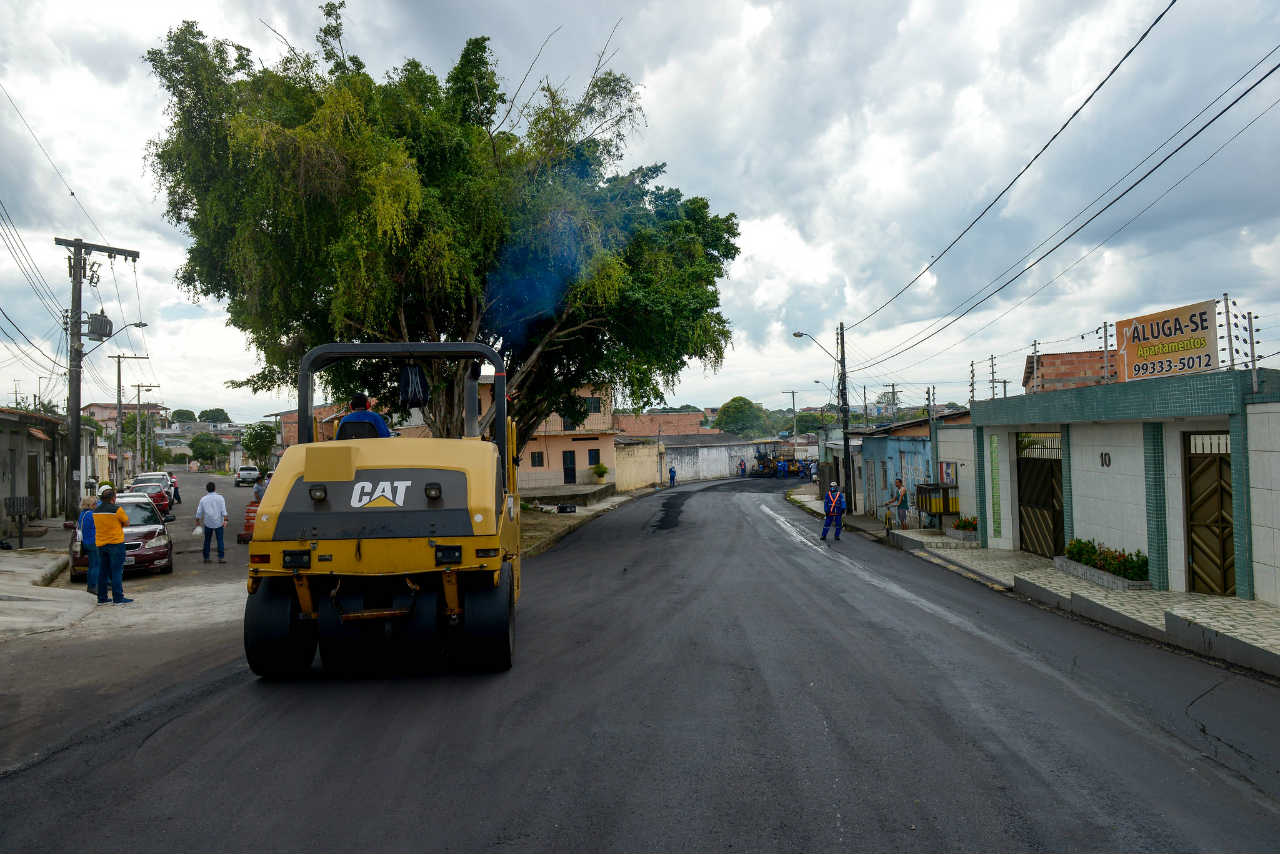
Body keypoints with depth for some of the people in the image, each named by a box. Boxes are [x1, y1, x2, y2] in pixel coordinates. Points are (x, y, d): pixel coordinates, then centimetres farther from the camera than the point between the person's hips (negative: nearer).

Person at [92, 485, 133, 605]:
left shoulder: (96, 511, 6)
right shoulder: (117, 509, -13)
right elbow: (126, 522, -2)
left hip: (100, 544, 6)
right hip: (115, 542, -6)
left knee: (102, 572, 12)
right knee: (117, 571, -3)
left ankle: (102, 598, 16)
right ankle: (118, 598, -3)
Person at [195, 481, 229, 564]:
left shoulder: (203, 499, 3)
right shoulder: (220, 498, -2)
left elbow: (199, 512, 5)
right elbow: (223, 510, -9)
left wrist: (197, 521, 18)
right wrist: (225, 520, -12)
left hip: (208, 523, 2)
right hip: (218, 523, -1)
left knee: (207, 541, 12)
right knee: (220, 540, 1)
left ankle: (206, 558, 15)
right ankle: (221, 557, -5)